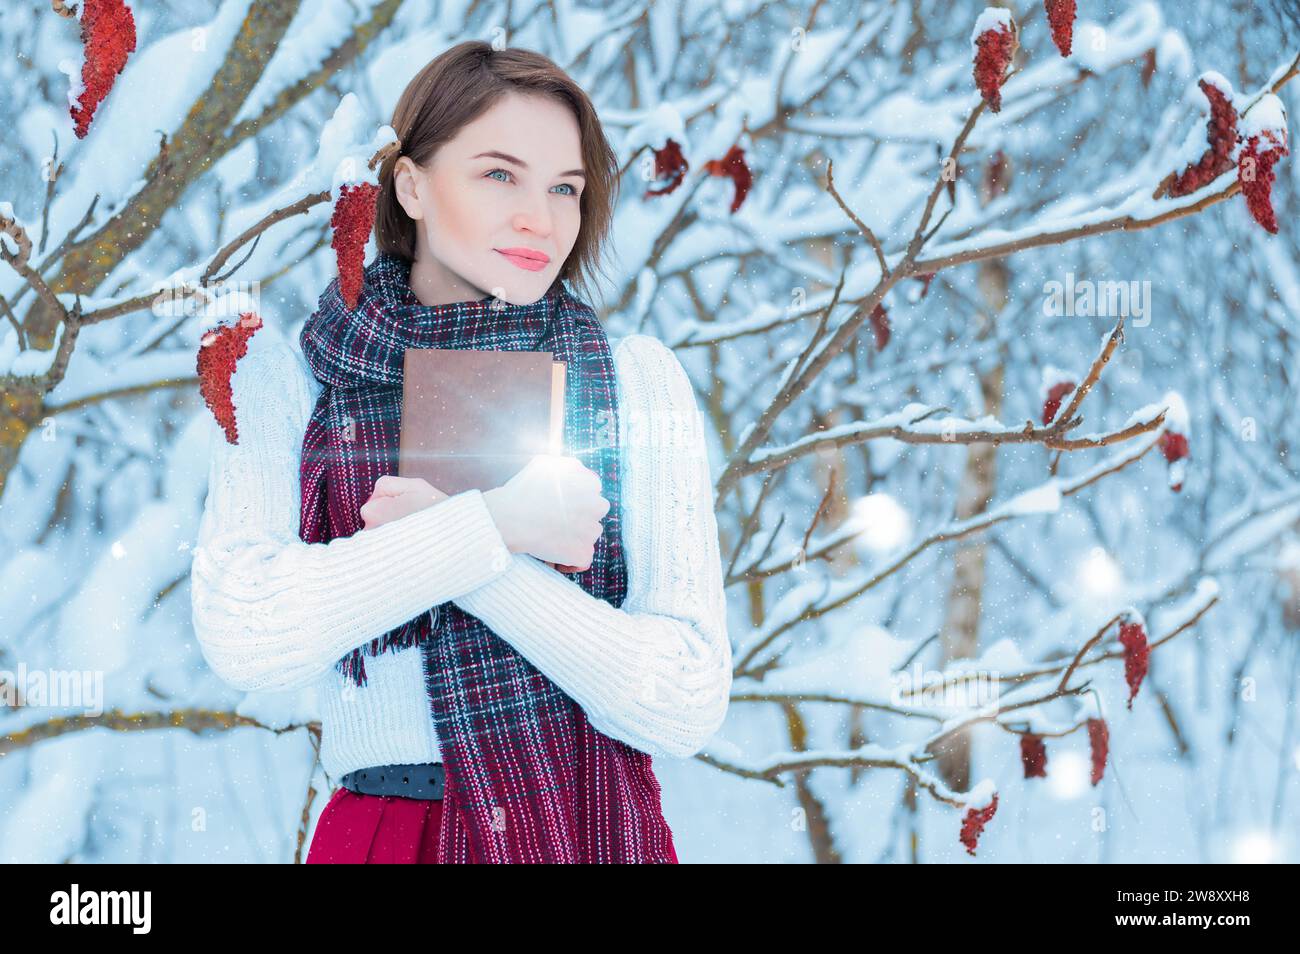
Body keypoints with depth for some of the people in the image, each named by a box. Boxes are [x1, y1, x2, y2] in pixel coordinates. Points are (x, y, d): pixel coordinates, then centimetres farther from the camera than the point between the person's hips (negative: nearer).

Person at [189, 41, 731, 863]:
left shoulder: (637, 382, -1)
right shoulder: (287, 373, 0)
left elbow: (688, 707, -10)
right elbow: (244, 638, -16)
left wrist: (455, 552, -17)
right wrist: (493, 525, -17)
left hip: (600, 833, 0)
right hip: (380, 829, 0)